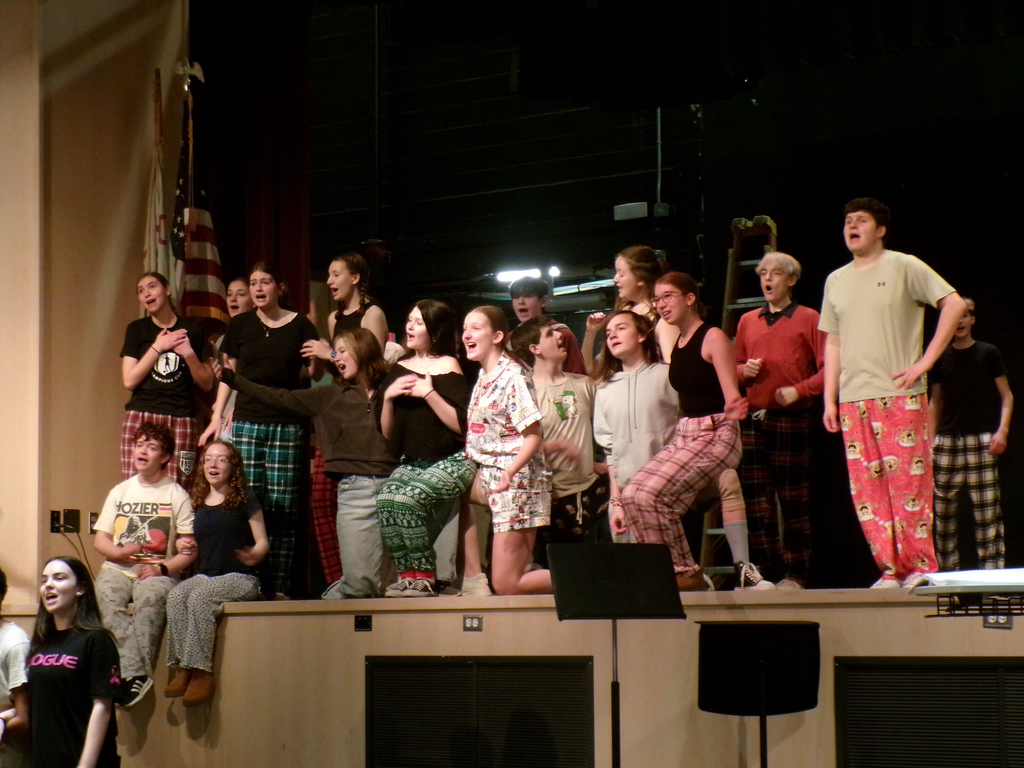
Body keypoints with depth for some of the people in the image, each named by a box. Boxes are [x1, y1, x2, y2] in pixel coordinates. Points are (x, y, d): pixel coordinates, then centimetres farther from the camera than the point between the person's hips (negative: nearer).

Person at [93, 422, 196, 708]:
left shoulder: (176, 495, 7)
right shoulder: (120, 491, 20)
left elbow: (190, 550, 1)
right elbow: (100, 540, 17)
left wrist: (163, 569, -15)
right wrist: (119, 552, -5)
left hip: (158, 573, -3)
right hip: (118, 569, 3)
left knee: (151, 597, -38)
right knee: (106, 596, -32)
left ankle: (133, 675, -42)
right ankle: (135, 673, -42)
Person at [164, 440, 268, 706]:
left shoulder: (244, 500, 1)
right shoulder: (198, 503, 15)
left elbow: (262, 542, -1)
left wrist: (253, 555, -22)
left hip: (240, 577, -5)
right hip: (204, 575, 5)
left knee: (199, 597, -33)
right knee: (175, 597, -27)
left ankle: (201, 672, -33)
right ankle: (181, 669, -31)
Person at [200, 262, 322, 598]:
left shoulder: (300, 325, 6)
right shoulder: (240, 325, 9)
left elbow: (314, 375, 12)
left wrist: (316, 360, -10)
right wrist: (216, 418, 9)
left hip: (287, 426, -1)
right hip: (246, 422, 1)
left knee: (282, 506, -3)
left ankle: (278, 586, 0)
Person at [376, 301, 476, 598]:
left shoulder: (447, 367, -4)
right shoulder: (399, 369, 12)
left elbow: (462, 425, -14)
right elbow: (387, 433, 13)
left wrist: (429, 393, -18)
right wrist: (388, 397, -3)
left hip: (450, 461, -5)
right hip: (411, 462, 5)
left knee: (406, 498, -29)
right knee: (385, 498, -24)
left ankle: (424, 578, -16)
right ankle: (407, 574, -14)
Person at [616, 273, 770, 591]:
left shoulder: (713, 338, -8)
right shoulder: (674, 346, 14)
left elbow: (731, 394, -15)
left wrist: (732, 409, -38)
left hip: (717, 434, -8)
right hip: (683, 434, 8)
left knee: (653, 493, -22)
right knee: (632, 495, -8)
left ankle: (686, 574, -9)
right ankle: (679, 570, -2)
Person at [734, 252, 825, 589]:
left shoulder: (808, 319, 3)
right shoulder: (748, 321, 17)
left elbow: (828, 368, -2)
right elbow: (734, 368, 23)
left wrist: (798, 390, -14)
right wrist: (745, 370, 1)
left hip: (791, 418, -5)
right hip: (753, 419, 5)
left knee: (793, 500, -2)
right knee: (756, 500, 0)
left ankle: (794, 575, 2)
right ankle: (767, 573, 5)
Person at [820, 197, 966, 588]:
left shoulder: (903, 267, 1)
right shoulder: (836, 281, 17)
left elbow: (954, 304, -6)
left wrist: (925, 361, -10)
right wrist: (829, 399, 10)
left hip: (901, 395, -5)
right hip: (853, 400, 5)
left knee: (908, 481, -7)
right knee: (866, 488, 1)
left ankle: (921, 567, 0)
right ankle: (891, 569, 6)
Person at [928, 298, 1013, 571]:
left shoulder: (988, 354, 4)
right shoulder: (941, 359, 12)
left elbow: (1006, 396, 6)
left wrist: (1002, 430, -8)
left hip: (981, 441, -3)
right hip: (947, 442, 3)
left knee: (987, 508, -7)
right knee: (942, 508, -1)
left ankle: (992, 570, -5)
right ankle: (947, 572, 5)